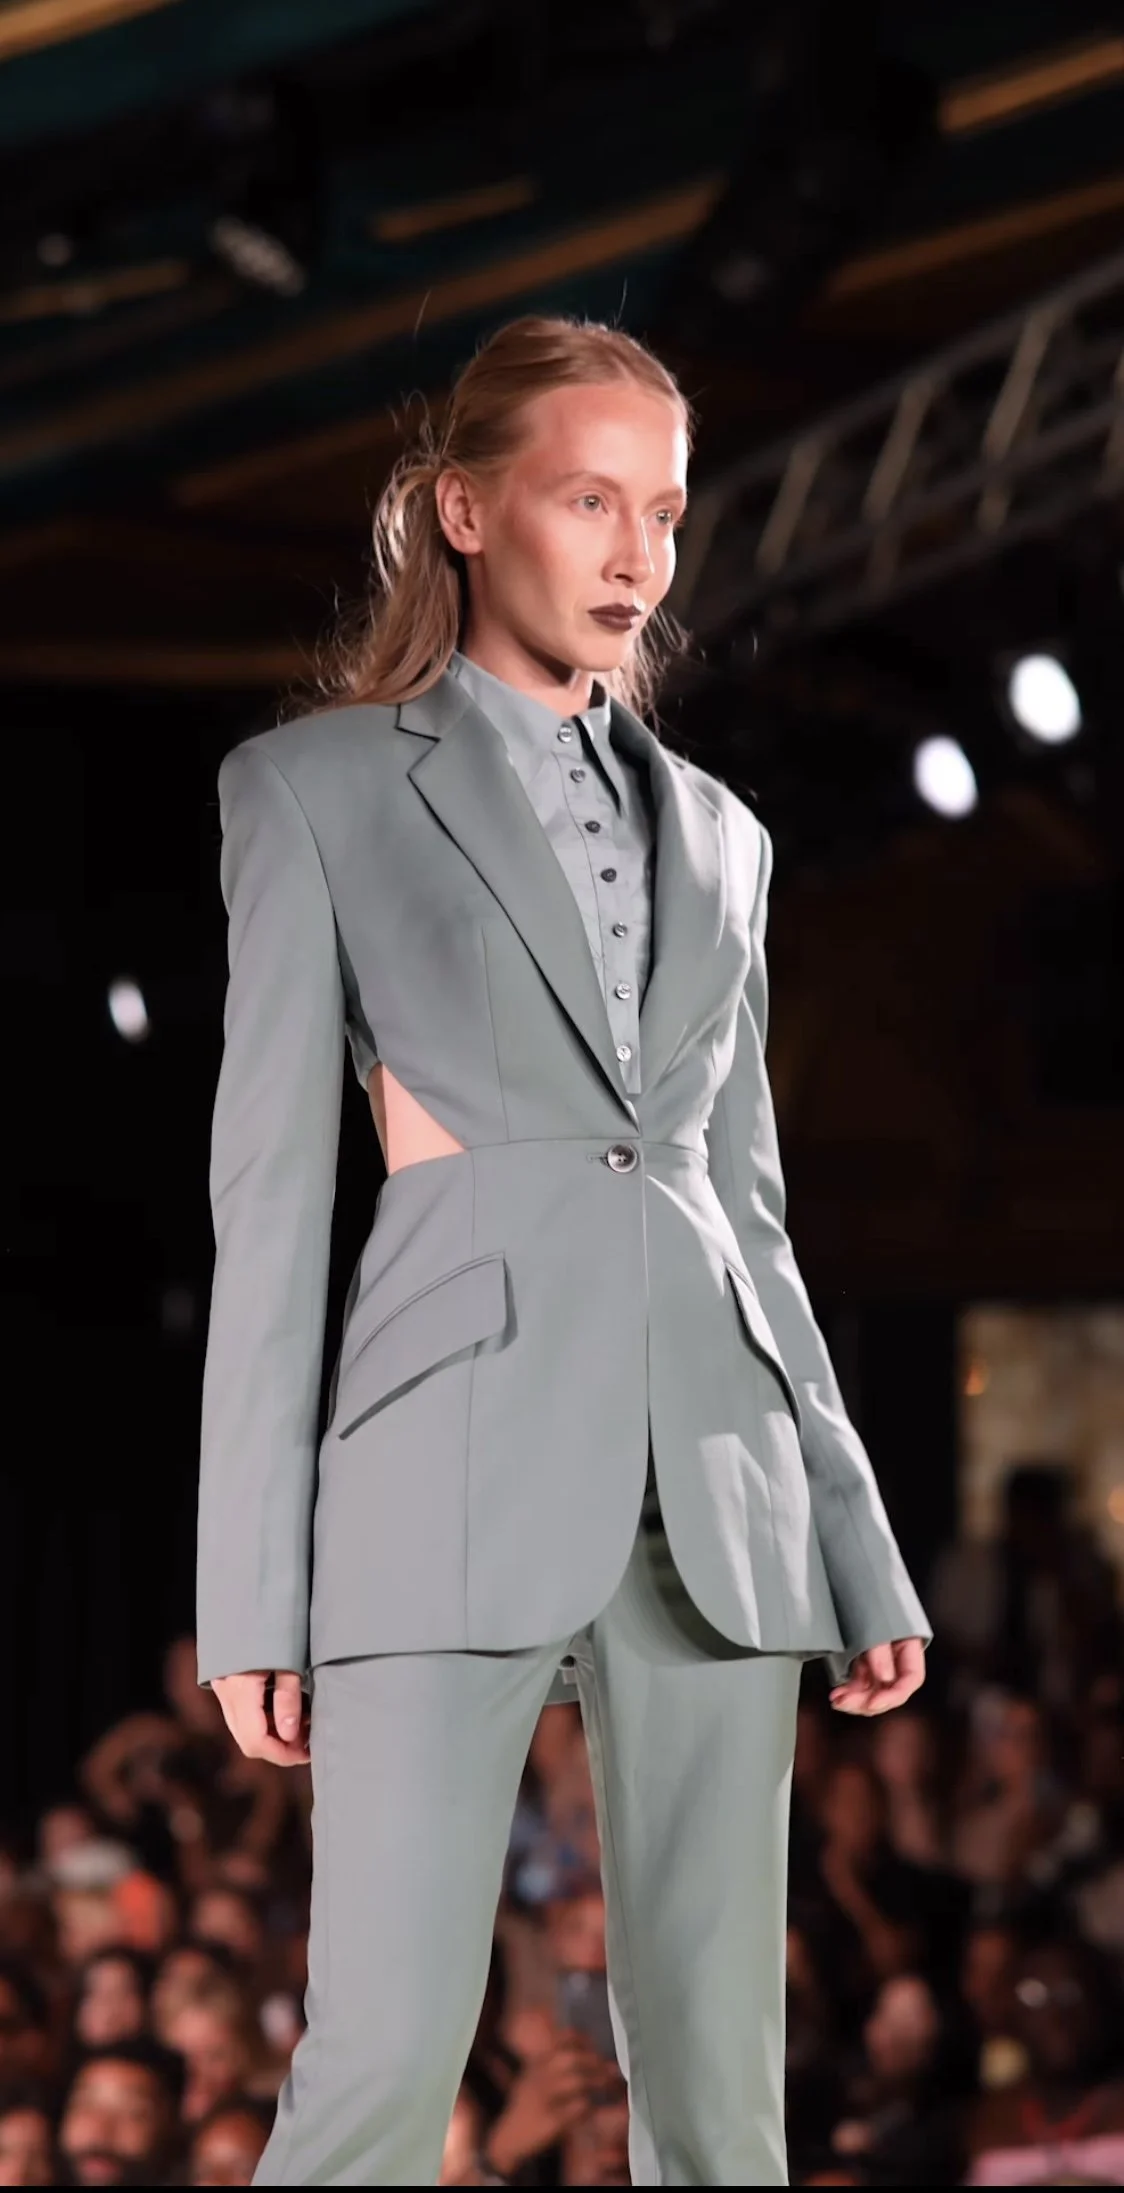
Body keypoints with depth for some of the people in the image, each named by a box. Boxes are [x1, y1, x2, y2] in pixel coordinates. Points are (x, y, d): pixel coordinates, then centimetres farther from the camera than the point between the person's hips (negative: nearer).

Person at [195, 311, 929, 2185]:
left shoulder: (713, 832, 20)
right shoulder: (319, 786, 7)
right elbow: (271, 1196, 3)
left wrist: (859, 1544, 15)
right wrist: (255, 1591, -4)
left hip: (712, 1487, 5)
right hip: (460, 1471, -4)